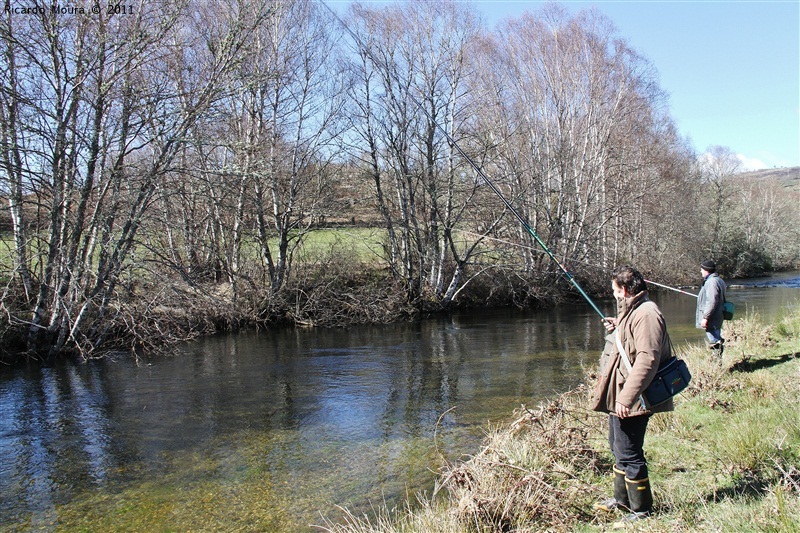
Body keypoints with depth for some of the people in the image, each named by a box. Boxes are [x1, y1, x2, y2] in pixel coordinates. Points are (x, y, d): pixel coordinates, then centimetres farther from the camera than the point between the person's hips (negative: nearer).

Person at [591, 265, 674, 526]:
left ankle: (642, 509, 14)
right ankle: (622, 498, 37)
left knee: (628, 454, -2)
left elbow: (647, 360, -28)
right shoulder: (632, 311, 15)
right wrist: (617, 329, 13)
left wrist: (626, 398, -29)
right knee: (619, 448, 21)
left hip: (630, 402, -11)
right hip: (620, 397, 11)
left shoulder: (646, 314, -20)